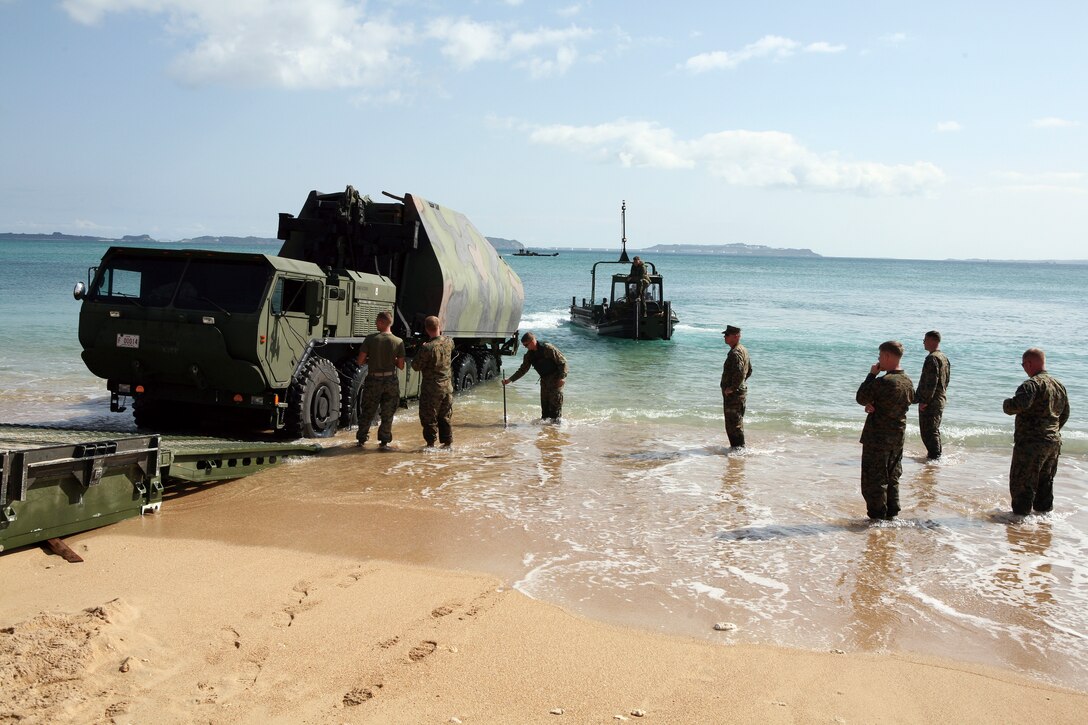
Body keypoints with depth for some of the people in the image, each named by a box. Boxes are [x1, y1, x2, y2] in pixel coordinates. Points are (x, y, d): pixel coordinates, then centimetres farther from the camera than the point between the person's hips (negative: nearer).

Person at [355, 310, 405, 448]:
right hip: (390, 381, 1)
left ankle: (361, 438, 25)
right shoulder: (398, 342, -8)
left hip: (373, 381, 0)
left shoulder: (370, 339, -12)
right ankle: (384, 441, 17)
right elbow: (401, 366, -5)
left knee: (367, 412, 16)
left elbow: (360, 361, -10)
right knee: (387, 414, 13)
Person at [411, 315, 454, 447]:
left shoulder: (427, 348, -23)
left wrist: (421, 349, 0)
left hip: (431, 388, -6)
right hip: (447, 386, 6)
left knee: (429, 417, 7)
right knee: (446, 417, 16)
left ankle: (430, 443, 11)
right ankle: (448, 442, 22)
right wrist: (441, 333, 19)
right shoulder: (449, 342, -4)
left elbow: (416, 366, -12)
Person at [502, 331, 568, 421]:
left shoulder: (548, 348, -20)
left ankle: (556, 421, -2)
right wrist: (510, 379, -1)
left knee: (555, 401, -8)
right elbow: (523, 369, 8)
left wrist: (562, 377, -22)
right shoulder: (529, 355, 2)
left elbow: (563, 362, -17)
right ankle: (544, 420, 17)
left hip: (556, 377, -7)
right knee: (544, 402, 8)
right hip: (544, 379, 7)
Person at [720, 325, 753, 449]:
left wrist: (732, 388, -24)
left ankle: (739, 448, 1)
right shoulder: (743, 350, 14)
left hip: (734, 394, -11)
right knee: (737, 422, 19)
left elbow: (739, 372, -33)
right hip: (741, 391, 11)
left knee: (733, 424, -4)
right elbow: (749, 370, 24)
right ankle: (737, 447, 27)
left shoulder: (735, 353, -20)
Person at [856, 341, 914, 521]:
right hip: (898, 437, 8)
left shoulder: (883, 382, -23)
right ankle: (891, 514, 24)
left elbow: (861, 398, -12)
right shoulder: (908, 382, 3)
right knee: (892, 478, 18)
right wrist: (873, 405, -4)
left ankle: (877, 517, 6)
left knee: (874, 480, 2)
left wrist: (871, 375, -5)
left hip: (877, 438, -8)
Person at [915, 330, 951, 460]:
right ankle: (936, 454, 27)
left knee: (928, 432, -5)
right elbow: (946, 380, 20)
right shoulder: (944, 358, 14)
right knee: (935, 430, 19)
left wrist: (924, 401, -21)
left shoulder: (932, 358, -18)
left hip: (930, 402, -10)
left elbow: (931, 382, -23)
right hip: (940, 400, 10)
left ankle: (934, 457, -3)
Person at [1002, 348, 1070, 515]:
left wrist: (1007, 403, -11)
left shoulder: (1032, 384, -18)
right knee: (1045, 482, 20)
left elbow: (1017, 406, -33)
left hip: (1031, 444, -9)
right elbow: (1065, 415, 21)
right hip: (1054, 442, 9)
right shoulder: (1060, 386, 12)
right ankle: (1045, 512, 29)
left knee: (1021, 483, 0)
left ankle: (1020, 515, 4)